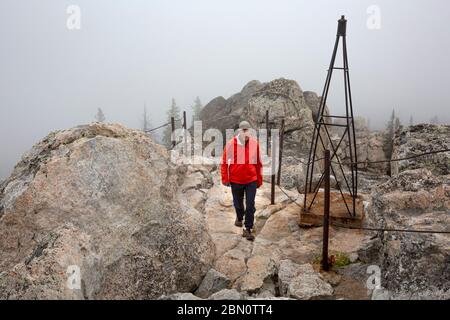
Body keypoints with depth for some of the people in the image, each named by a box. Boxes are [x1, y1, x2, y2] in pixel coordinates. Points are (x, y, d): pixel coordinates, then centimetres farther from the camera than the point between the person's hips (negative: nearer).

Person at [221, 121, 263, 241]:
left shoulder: (255, 143, -4)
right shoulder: (231, 144, -11)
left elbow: (258, 163, 5)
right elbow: (224, 162, -4)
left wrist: (259, 179, 10)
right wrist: (225, 179, -8)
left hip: (251, 180, 0)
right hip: (236, 180, 0)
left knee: (250, 205, -3)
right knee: (238, 203, 18)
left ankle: (248, 229, 9)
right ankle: (239, 217, 49)